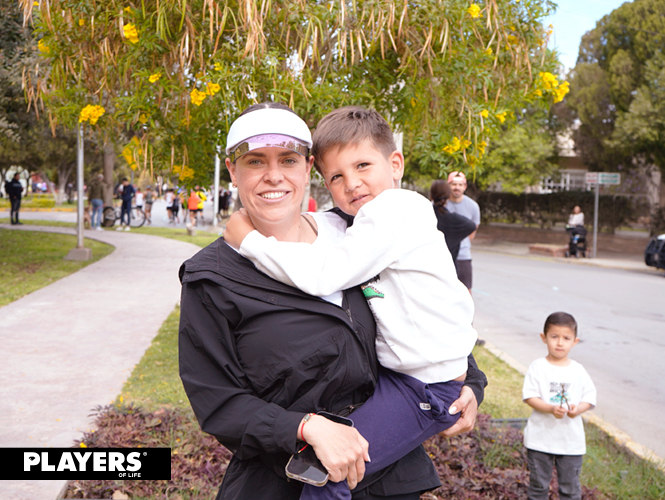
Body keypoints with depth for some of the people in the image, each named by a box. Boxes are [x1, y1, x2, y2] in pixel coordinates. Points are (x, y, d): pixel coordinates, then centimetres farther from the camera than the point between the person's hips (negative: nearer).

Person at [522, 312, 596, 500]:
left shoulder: (578, 370, 2)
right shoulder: (538, 367, -6)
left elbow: (589, 397, 4)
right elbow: (529, 396, -11)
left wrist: (578, 409, -17)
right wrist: (551, 409, -25)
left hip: (571, 439, 2)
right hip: (540, 437, -2)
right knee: (538, 484, 10)